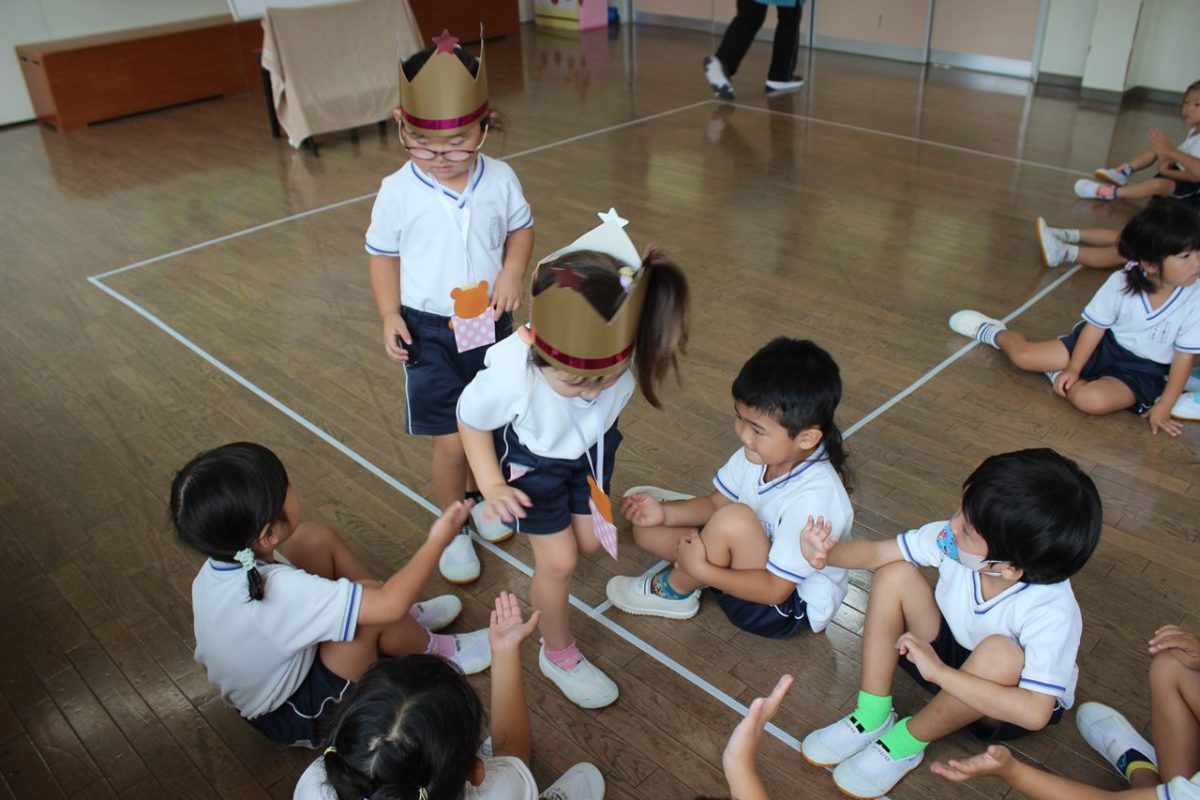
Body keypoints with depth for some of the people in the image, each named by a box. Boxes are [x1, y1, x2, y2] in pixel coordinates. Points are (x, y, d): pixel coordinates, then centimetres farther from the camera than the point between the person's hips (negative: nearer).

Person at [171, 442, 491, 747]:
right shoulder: (283, 592, -38)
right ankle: (435, 651, 7)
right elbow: (389, 604, -36)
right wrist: (436, 542, -24)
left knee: (317, 537, -2)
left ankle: (410, 616, 13)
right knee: (374, 605, -26)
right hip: (292, 715, -8)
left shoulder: (220, 564, -14)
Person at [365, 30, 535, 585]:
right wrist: (390, 316, -11)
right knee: (450, 442, -1)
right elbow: (383, 255, -2)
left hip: (491, 323, 3)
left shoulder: (500, 180, -8)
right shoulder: (397, 191, -13)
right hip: (429, 331, -2)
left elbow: (521, 229, 6)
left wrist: (513, 271, -12)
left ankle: (479, 493, 47)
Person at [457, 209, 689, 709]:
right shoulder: (511, 375, -42)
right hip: (532, 460, -4)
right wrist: (491, 485, -18)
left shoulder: (626, 354, -38)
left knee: (590, 541, 16)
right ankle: (558, 654, 29)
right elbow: (471, 420, -19)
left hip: (591, 449, 4)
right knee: (558, 561, 1)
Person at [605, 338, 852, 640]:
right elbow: (717, 503, -1)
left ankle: (673, 590, -8)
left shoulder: (810, 500, -36)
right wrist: (664, 513, -17)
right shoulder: (762, 452, -15)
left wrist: (700, 569, -30)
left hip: (790, 607, -6)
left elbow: (775, 589, -29)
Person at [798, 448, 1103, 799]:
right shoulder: (951, 540, -24)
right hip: (947, 653, 5)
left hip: (1005, 706, -4)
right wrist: (829, 552, -35)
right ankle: (872, 717, -9)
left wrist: (940, 672, -40)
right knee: (894, 575, -18)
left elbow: (1035, 713, -41)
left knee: (999, 652, -39)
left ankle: (906, 743, -14)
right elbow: (877, 552, -14)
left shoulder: (1052, 614, -36)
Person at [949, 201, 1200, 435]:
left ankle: (1057, 376, -3)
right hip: (1105, 343, 2)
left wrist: (1163, 408, -16)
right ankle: (994, 332, 27)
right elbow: (1095, 326, -7)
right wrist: (1073, 368, -9)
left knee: (1092, 399, -34)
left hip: (1144, 370, -2)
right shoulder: (1120, 283, -18)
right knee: (1024, 355, -7)